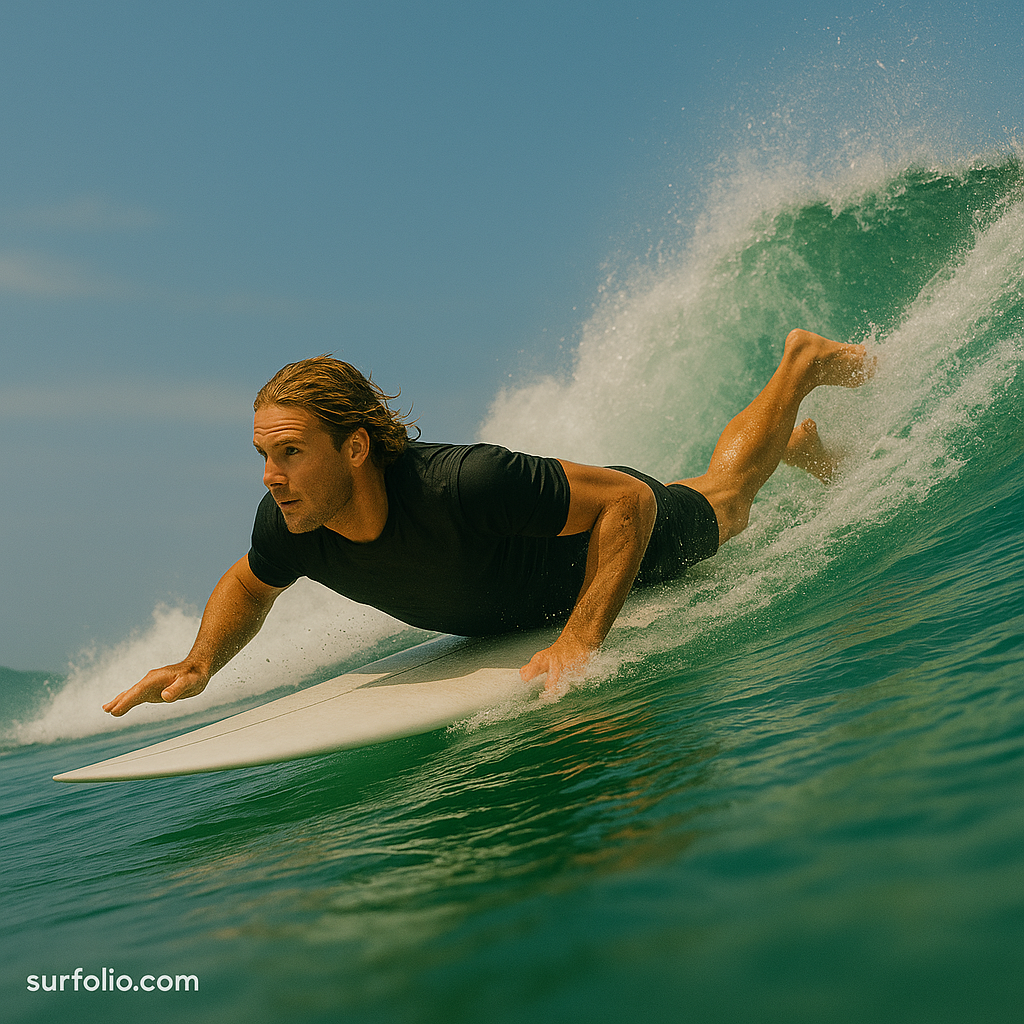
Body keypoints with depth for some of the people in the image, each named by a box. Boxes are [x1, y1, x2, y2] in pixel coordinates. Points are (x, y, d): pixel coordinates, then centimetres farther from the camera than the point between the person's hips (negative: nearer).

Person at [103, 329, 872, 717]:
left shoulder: (466, 484, -50)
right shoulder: (289, 524, -32)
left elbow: (629, 499, -41)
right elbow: (248, 587, -7)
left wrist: (581, 641, -49)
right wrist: (200, 663, -25)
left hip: (611, 527, -5)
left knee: (723, 501, 29)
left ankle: (807, 361, 52)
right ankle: (800, 442, 62)